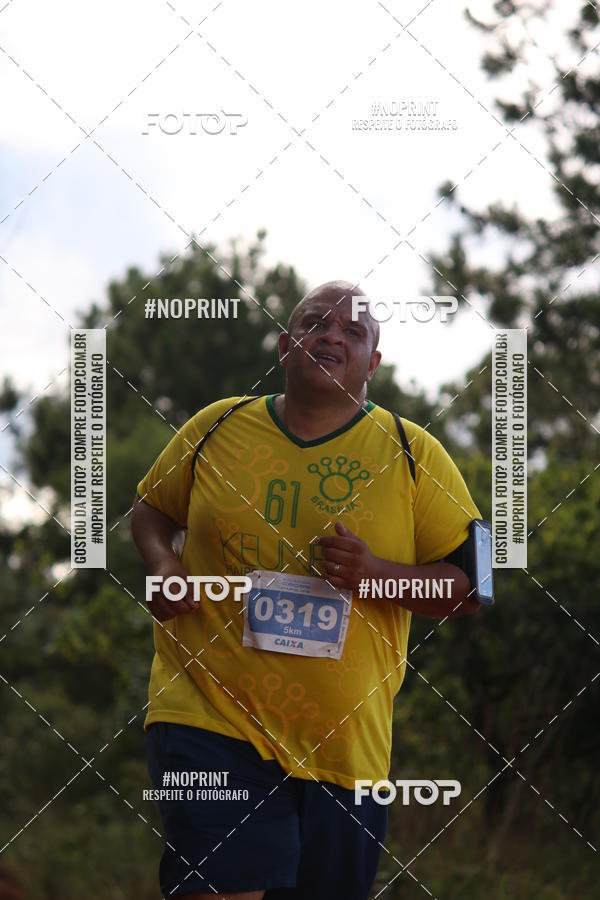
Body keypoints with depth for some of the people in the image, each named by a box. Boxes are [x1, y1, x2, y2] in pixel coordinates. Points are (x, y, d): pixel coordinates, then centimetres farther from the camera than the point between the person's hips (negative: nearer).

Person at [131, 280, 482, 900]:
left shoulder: (413, 453, 4)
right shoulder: (216, 426, 7)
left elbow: (472, 586, 2)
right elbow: (152, 508, 23)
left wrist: (377, 572, -16)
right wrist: (160, 561, 1)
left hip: (344, 742, 2)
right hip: (210, 716, -1)